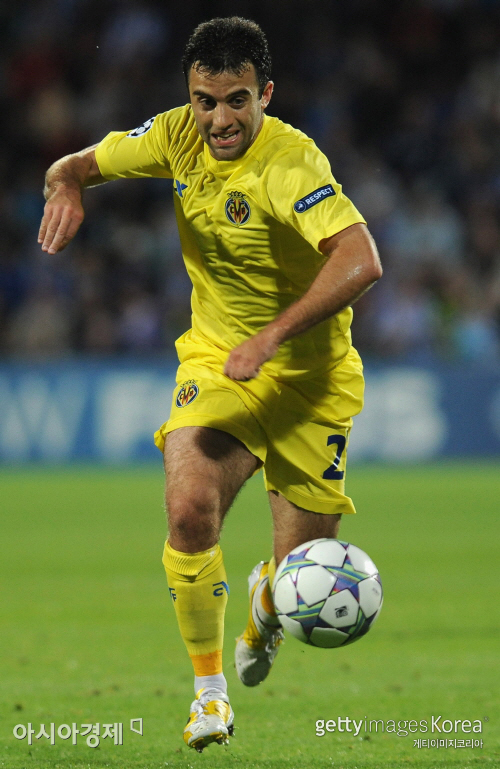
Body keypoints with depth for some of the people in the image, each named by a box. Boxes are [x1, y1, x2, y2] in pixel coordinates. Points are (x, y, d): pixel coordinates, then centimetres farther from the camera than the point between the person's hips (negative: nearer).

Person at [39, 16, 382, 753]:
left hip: (310, 375, -3)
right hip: (216, 360, 3)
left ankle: (265, 603, 42)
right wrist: (66, 186, -19)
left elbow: (360, 261, -37)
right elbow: (82, 162, 6)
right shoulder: (178, 137, -8)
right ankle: (209, 685, -5)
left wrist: (270, 338, -40)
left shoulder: (290, 160, -25)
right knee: (190, 508, -24)